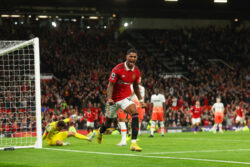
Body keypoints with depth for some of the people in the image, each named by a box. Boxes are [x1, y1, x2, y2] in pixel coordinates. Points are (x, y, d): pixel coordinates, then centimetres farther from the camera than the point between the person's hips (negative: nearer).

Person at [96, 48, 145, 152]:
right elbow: (110, 85, -17)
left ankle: (133, 143, -28)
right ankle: (100, 132, 51)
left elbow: (136, 87, 15)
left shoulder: (136, 72, -2)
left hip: (125, 97, 3)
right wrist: (109, 98, -30)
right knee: (108, 122, 11)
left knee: (135, 114, -25)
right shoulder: (118, 69, -18)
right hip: (113, 99, -3)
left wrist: (140, 100, 15)